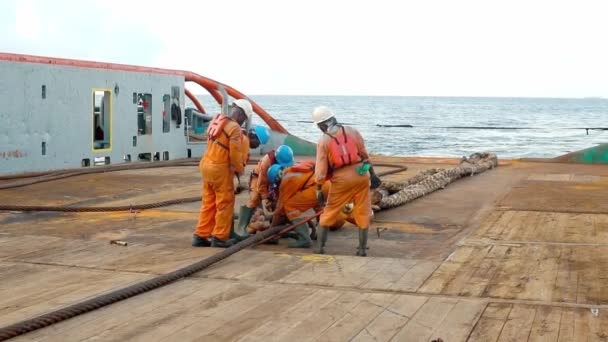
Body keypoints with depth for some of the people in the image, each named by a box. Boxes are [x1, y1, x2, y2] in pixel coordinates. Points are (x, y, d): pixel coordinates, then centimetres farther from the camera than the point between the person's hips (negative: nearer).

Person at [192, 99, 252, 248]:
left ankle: (200, 236, 16)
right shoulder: (234, 127, -14)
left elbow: (212, 144, 10)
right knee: (225, 203, 3)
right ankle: (219, 237, 6)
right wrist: (240, 170, 1)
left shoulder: (216, 121, 10)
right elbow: (235, 153, -17)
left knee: (209, 202, 15)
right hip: (220, 168, -8)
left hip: (206, 164, 8)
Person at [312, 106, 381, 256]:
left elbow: (321, 169, -4)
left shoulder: (323, 140, -1)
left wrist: (319, 190, 2)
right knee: (362, 213, 10)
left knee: (329, 212, 13)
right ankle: (362, 248, 10)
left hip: (341, 179, -1)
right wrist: (372, 174, 15)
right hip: (361, 174, 1)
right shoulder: (352, 131, 5)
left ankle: (320, 246, 14)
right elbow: (364, 155, 8)